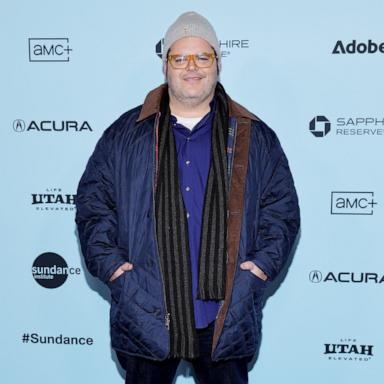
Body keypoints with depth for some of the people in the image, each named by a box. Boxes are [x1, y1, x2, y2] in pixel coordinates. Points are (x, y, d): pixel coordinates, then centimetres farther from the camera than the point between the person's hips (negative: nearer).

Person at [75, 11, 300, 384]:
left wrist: (262, 262, -7)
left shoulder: (254, 137, 5)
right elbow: (92, 202, 5)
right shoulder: (125, 133, 4)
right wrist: (110, 262, -6)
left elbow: (281, 208, 6)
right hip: (144, 314, 1)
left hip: (226, 318, 0)